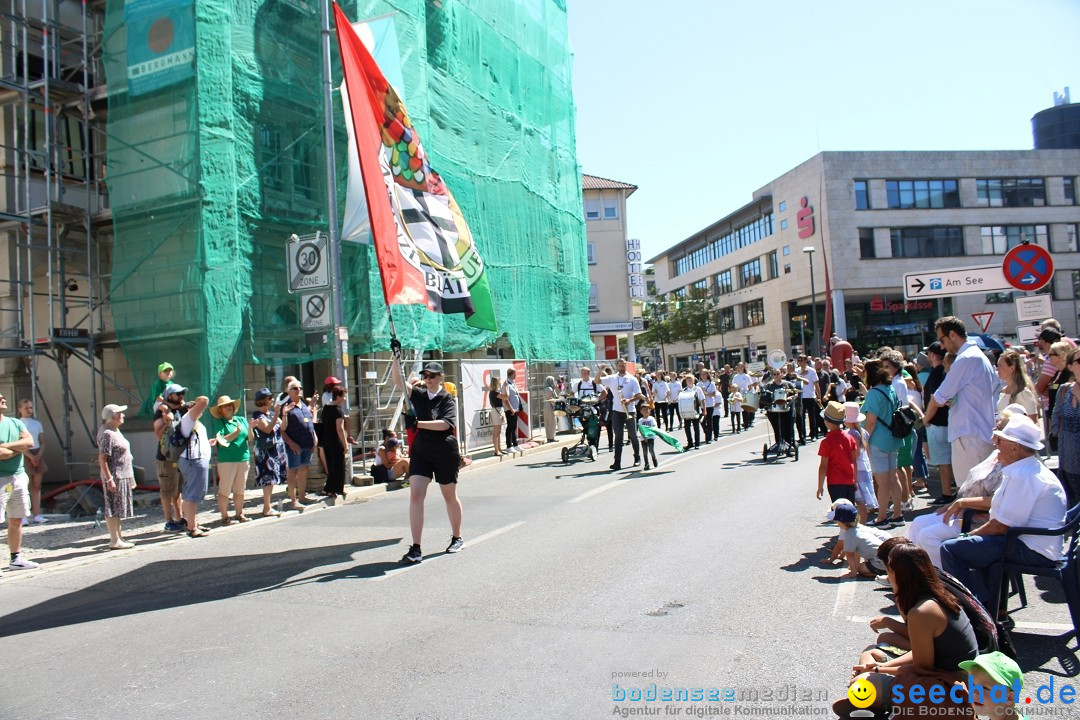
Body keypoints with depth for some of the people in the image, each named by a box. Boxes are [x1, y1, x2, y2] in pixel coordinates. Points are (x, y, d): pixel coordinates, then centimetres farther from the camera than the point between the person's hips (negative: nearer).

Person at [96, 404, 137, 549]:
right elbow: (102, 459, -21)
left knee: (117, 510, 14)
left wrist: (130, 477, 21)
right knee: (112, 510, -4)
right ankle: (115, 541, 0)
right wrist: (109, 480, -24)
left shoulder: (115, 431, 14)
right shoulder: (107, 434, -16)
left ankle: (118, 537, 20)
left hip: (122, 477, 10)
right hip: (114, 477, -10)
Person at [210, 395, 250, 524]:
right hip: (226, 460, -4)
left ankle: (240, 514, 20)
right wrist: (237, 432, -18)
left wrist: (250, 428, -8)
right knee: (224, 490, -2)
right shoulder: (219, 423, 0)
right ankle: (224, 516, 7)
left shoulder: (241, 420, 13)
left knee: (240, 489, 10)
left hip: (244, 458, 4)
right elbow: (222, 441, -12)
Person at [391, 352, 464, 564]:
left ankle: (456, 537, 32)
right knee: (415, 495, -9)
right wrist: (396, 356, -13)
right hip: (420, 453, 3)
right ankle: (415, 548, -8)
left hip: (445, 454, -3)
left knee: (450, 496, 12)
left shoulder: (447, 399, -7)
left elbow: (445, 424, -22)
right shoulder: (418, 395, 5)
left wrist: (419, 423, -30)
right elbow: (398, 381, -4)